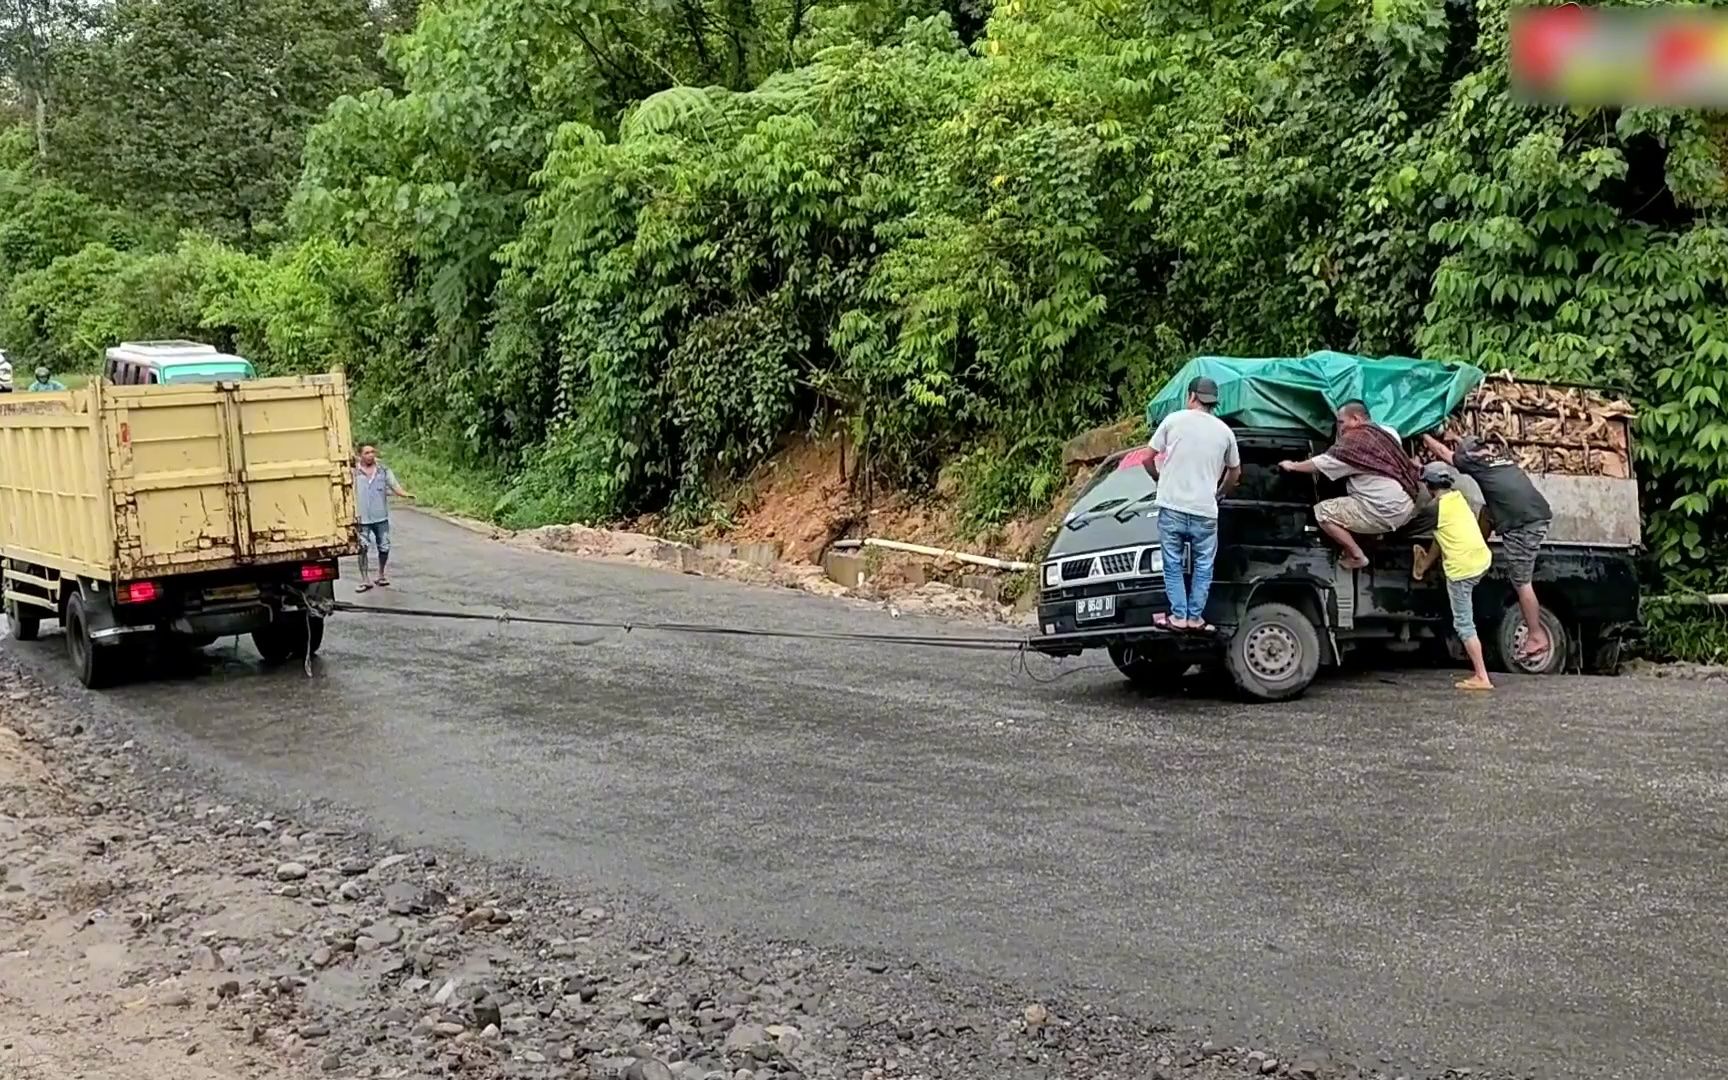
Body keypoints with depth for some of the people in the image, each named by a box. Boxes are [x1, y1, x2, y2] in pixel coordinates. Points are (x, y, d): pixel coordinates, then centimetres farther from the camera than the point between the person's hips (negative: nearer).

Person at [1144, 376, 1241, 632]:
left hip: (1172, 507, -1)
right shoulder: (1224, 431, 7)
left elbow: (1148, 459, 5)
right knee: (1203, 566, 13)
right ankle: (1195, 617, 11)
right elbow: (1235, 472, 18)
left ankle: (1178, 617, 6)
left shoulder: (1174, 420, 1)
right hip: (1205, 510, 1)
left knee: (1173, 564, 9)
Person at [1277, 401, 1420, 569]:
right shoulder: (1381, 433, 14)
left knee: (1323, 511, -3)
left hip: (1386, 512, -10)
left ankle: (1356, 556, 1)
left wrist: (1292, 466, 12)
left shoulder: (1355, 439, -10)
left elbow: (1322, 463, -4)